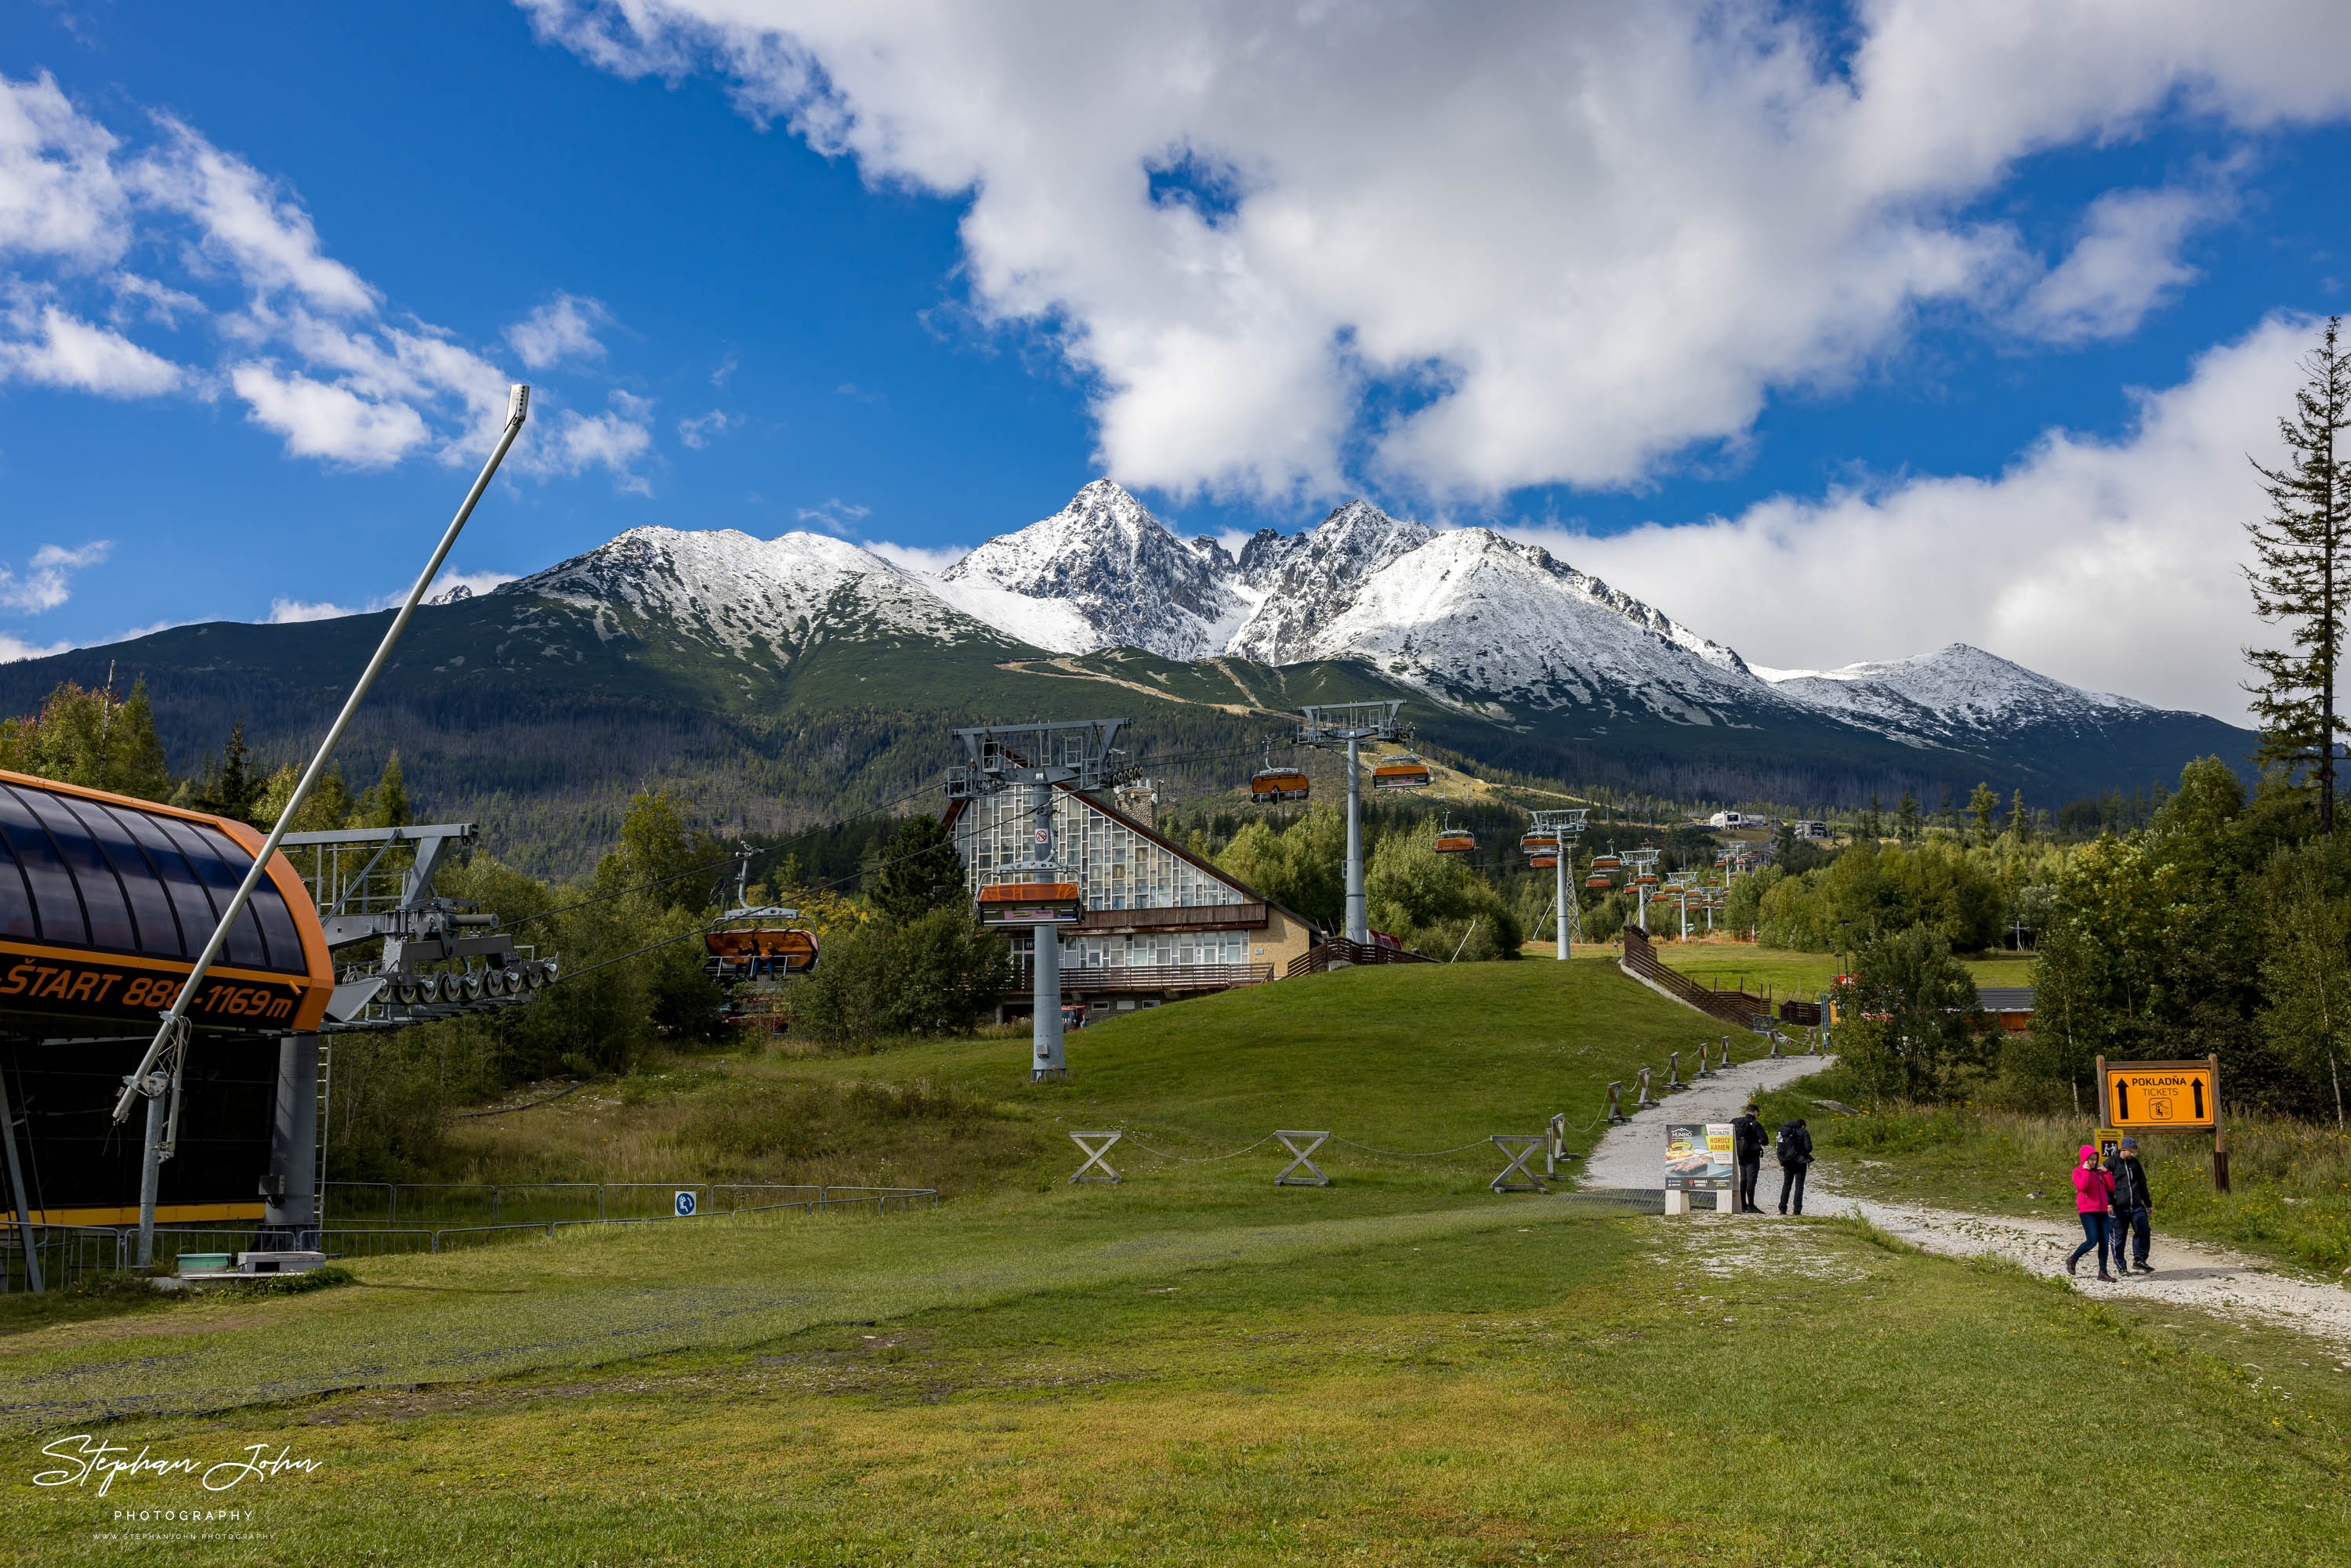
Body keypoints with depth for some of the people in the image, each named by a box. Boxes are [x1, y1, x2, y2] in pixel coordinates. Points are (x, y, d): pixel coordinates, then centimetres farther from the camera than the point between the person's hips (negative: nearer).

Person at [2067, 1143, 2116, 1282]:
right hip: (2087, 1212, -6)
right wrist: (2086, 1170, -15)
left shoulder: (2099, 1171, 16)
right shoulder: (2078, 1172, -2)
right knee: (2092, 1241, -13)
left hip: (2101, 1211, 6)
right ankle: (2072, 1261, 9)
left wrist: (2106, 1172, 2)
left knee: (2104, 1241, 0)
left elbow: (2111, 1187, 10)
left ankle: (2103, 1272, 7)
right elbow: (2082, 1186, -22)